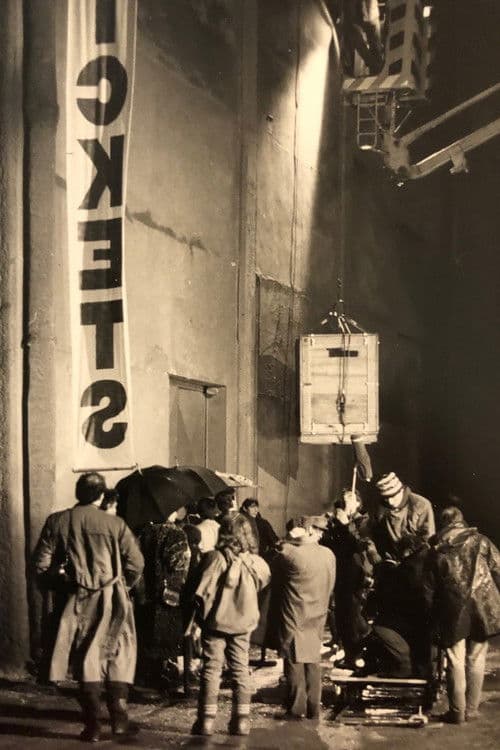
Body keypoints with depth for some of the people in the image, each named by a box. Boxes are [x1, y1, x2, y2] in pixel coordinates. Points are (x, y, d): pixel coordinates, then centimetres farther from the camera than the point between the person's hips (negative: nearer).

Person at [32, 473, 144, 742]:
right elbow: (136, 563, -7)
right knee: (118, 655, 13)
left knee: (86, 659, 8)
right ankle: (119, 715, 6)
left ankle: (93, 725, 8)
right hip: (112, 598, -1)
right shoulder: (115, 524, -5)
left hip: (79, 599, 1)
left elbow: (41, 563, -1)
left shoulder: (59, 522, -1)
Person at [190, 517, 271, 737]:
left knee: (211, 669, 3)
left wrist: (203, 611, 0)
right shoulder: (254, 561, -1)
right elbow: (264, 579, 12)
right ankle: (242, 720, 12)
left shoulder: (215, 558, -12)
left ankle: (207, 720, 2)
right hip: (242, 622, 3)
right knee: (240, 669, 11)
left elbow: (202, 591, -14)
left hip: (216, 621, -3)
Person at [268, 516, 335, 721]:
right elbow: (329, 586, 9)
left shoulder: (290, 554, -20)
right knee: (312, 663, 13)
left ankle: (297, 709, 6)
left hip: (294, 618, -5)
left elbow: (274, 567, -1)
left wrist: (288, 541, -3)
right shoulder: (329, 555, -1)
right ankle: (313, 709, 19)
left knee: (294, 664, 2)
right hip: (317, 619, 5)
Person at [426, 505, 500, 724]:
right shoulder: (479, 540, 1)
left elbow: (429, 589, 5)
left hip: (452, 611, 0)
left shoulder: (437, 550, 4)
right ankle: (472, 709, 14)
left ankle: (457, 711, 9)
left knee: (455, 662, 6)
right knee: (476, 660, 9)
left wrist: (435, 614, 14)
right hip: (481, 607, 0)